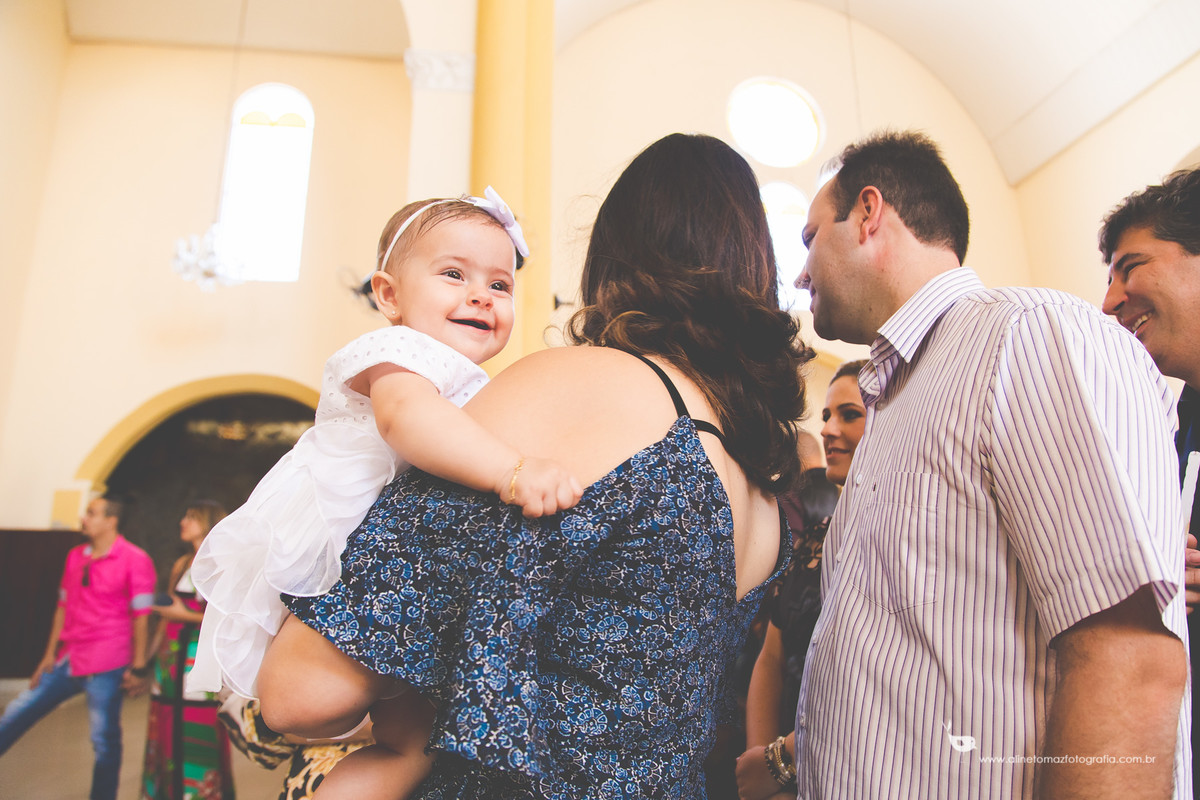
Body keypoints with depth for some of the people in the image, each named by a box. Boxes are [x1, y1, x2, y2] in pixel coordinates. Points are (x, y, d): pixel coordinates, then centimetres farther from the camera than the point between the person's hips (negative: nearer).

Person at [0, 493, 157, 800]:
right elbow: (64, 607, 15)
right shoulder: (75, 556, 9)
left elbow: (141, 616, -11)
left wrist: (138, 667, -11)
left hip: (105, 667, -7)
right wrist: (50, 655, 15)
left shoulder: (135, 560, -12)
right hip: (68, 661, 7)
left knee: (104, 741, 2)